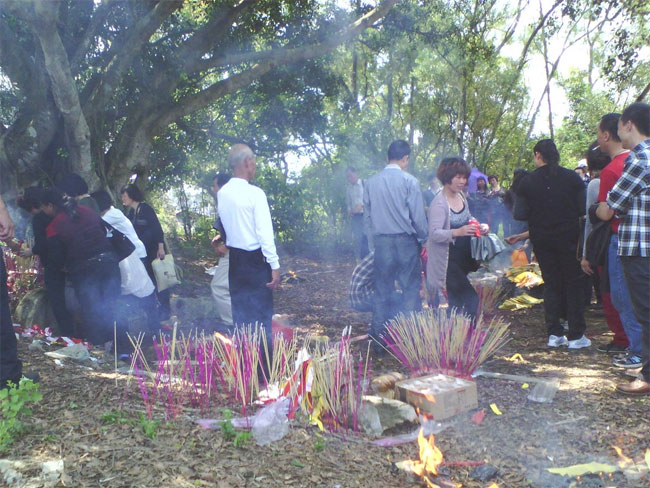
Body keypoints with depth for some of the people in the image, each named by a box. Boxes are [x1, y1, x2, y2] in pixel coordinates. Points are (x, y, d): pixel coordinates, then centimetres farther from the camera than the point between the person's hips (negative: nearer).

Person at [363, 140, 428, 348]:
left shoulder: (371, 182, 5)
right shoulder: (409, 181, -8)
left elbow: (367, 215, 10)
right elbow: (418, 215, -6)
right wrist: (423, 238, 7)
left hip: (381, 243, 4)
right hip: (405, 241, -4)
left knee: (382, 292, 11)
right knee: (412, 289, 5)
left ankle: (378, 341, 16)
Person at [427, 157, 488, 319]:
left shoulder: (461, 196, 7)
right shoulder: (439, 203, -19)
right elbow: (434, 234, -25)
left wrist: (480, 226, 2)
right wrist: (458, 232, -38)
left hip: (463, 257, 9)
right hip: (447, 261, -9)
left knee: (457, 302, 16)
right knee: (471, 299, -13)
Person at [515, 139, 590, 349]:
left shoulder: (528, 182, -4)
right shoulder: (572, 177, -5)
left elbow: (521, 214, -6)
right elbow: (583, 209, -8)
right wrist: (567, 212, 13)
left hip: (542, 239, 2)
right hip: (568, 237, -1)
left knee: (551, 284, 12)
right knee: (575, 283, 7)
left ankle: (554, 334, 12)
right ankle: (575, 335, 7)